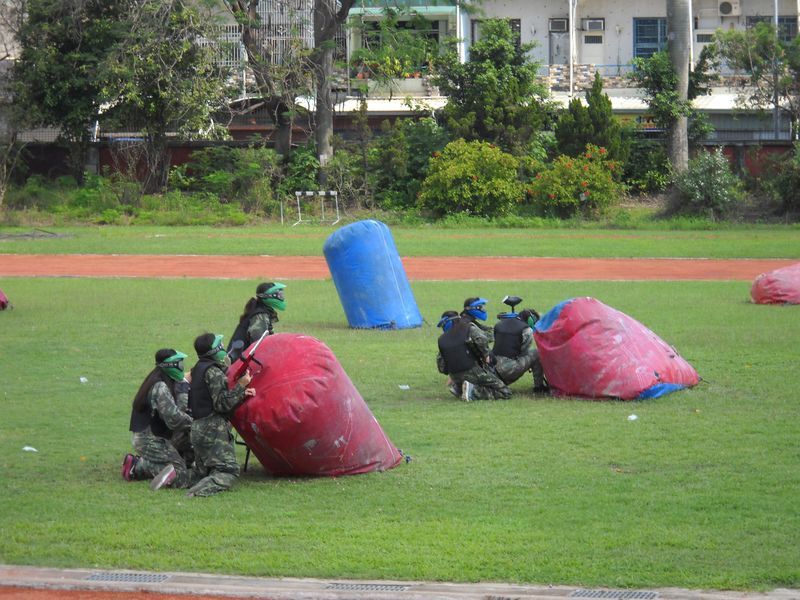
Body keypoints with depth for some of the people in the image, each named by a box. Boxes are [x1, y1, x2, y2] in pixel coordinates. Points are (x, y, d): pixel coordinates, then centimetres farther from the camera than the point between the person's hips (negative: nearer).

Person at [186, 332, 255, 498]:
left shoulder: (198, 369, 19)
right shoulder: (213, 372, -11)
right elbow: (222, 404, -16)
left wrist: (241, 394, 14)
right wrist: (241, 385, -10)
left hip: (198, 430, 9)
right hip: (214, 430, -9)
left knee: (205, 473, 17)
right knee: (228, 473, -14)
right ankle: (200, 490, -34)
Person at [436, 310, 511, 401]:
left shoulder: (441, 340, 11)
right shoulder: (468, 327, 0)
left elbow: (441, 366, 11)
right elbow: (482, 340, -21)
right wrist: (486, 355, -5)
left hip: (456, 376, 5)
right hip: (473, 372, -5)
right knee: (505, 393, -2)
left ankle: (456, 387, 5)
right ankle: (474, 391, -17)